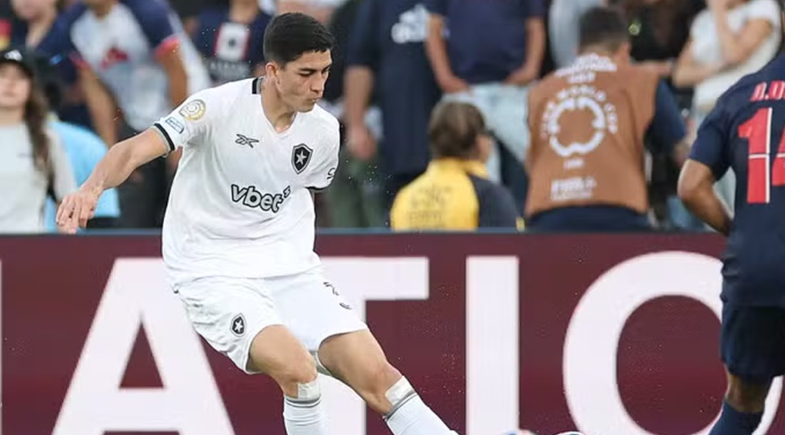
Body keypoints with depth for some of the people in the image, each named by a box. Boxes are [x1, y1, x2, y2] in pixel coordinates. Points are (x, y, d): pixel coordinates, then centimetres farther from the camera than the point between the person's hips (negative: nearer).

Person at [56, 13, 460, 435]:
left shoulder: (323, 132, -1)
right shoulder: (220, 106, -18)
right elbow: (137, 148, -28)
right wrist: (92, 188, -45)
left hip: (290, 268, 5)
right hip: (213, 271, -5)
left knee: (374, 373, -8)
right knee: (297, 369, -28)